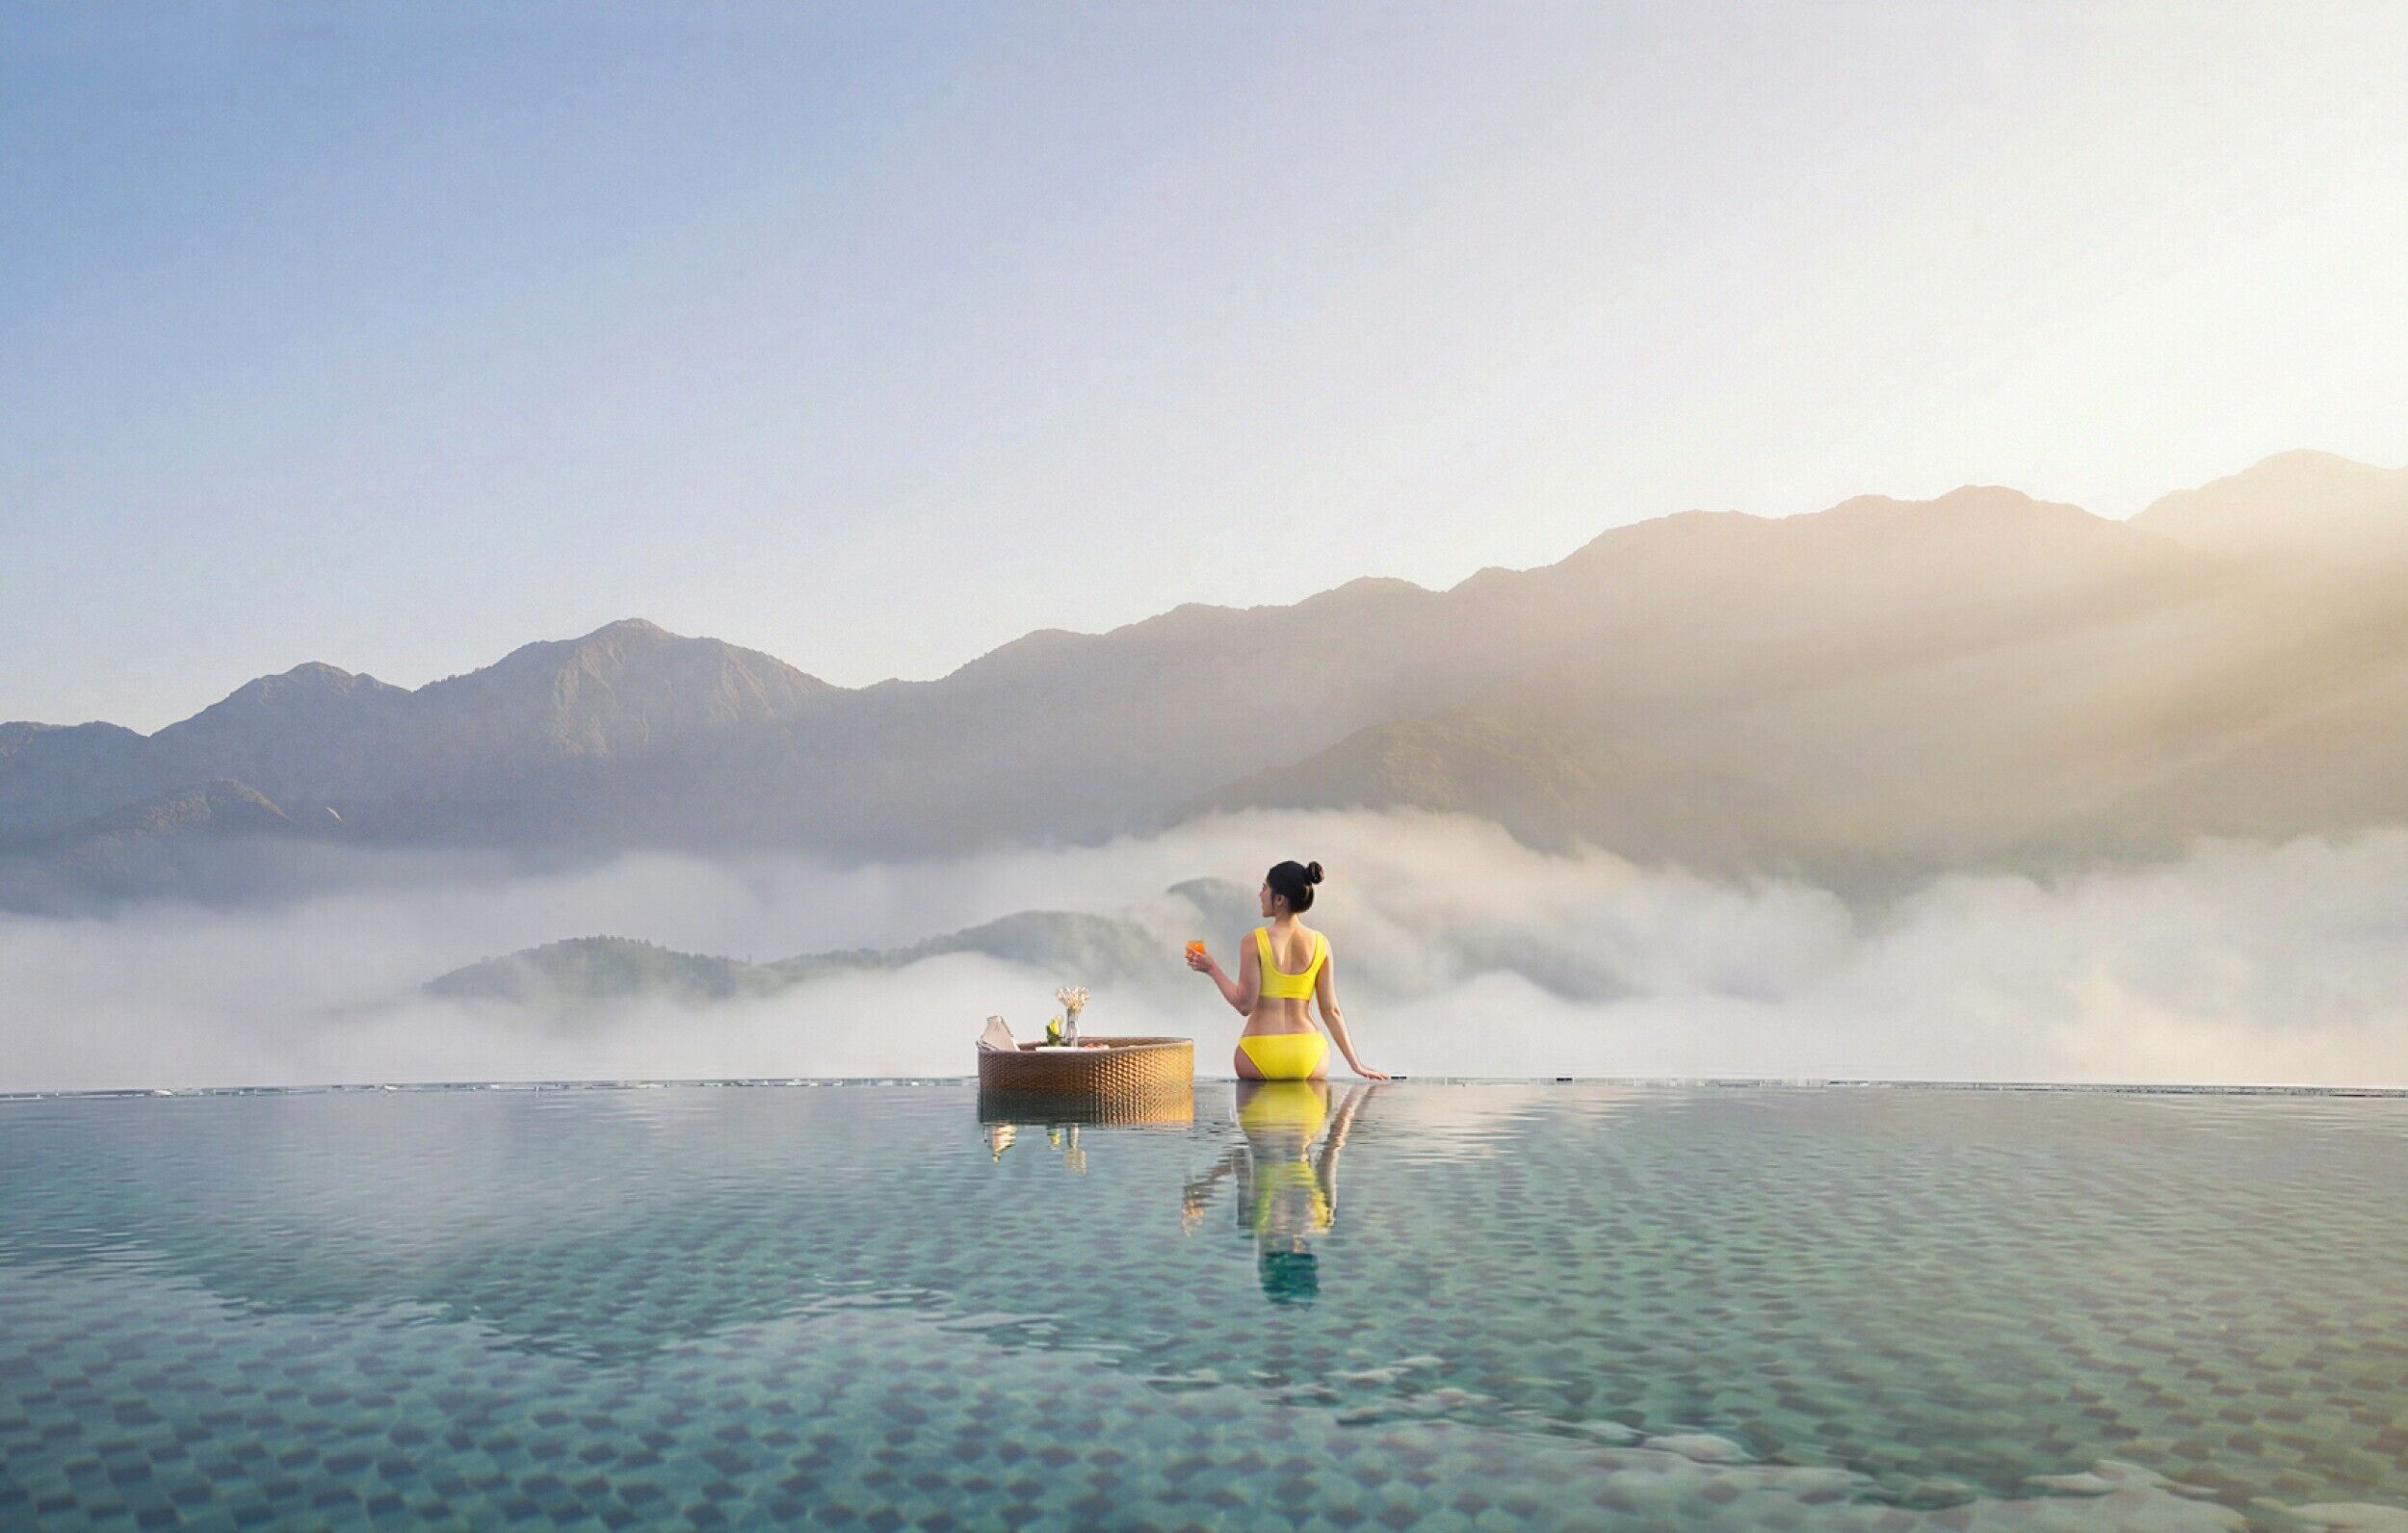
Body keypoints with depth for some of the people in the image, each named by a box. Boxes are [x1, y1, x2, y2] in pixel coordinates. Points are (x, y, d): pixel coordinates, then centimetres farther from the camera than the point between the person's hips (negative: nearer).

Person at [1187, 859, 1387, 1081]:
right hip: (1308, 1054, 3)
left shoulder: (1254, 941, -7)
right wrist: (1355, 1063, 8)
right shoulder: (1319, 943, 2)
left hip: (1261, 1052, -2)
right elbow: (1331, 1010, 2)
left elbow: (1245, 1004, -8)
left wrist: (1212, 969, 4)